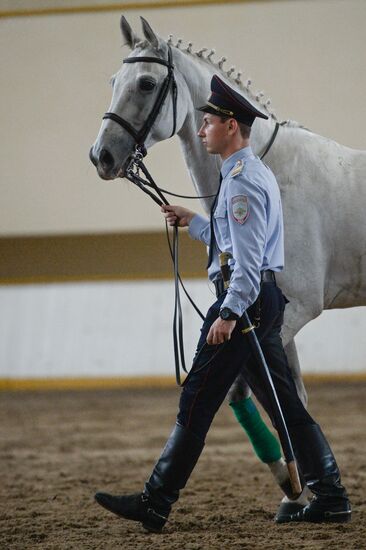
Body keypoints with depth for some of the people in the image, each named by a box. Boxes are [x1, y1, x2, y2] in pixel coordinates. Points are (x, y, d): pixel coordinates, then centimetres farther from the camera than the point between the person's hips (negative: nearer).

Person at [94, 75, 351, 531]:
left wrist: (229, 314, -27)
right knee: (285, 404, 10)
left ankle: (155, 504, -7)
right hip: (266, 297, 11)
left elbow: (248, 257, -22)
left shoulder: (241, 180, -14)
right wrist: (192, 223, 28)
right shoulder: (257, 173, 19)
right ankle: (330, 497, 8)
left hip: (246, 298, -11)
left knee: (197, 402, -8)